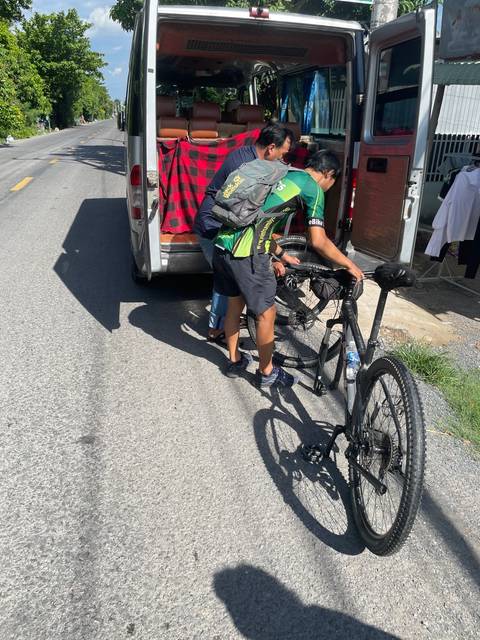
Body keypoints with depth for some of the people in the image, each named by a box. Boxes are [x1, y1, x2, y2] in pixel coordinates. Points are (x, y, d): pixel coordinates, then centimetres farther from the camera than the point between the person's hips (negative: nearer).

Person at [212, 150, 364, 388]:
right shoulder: (313, 187, 0)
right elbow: (318, 241, -8)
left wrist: (281, 255, 33)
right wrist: (349, 265, 5)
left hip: (223, 244, 8)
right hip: (246, 254, -8)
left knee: (234, 304, 23)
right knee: (266, 313, 9)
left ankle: (234, 361, 39)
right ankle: (266, 372, 26)